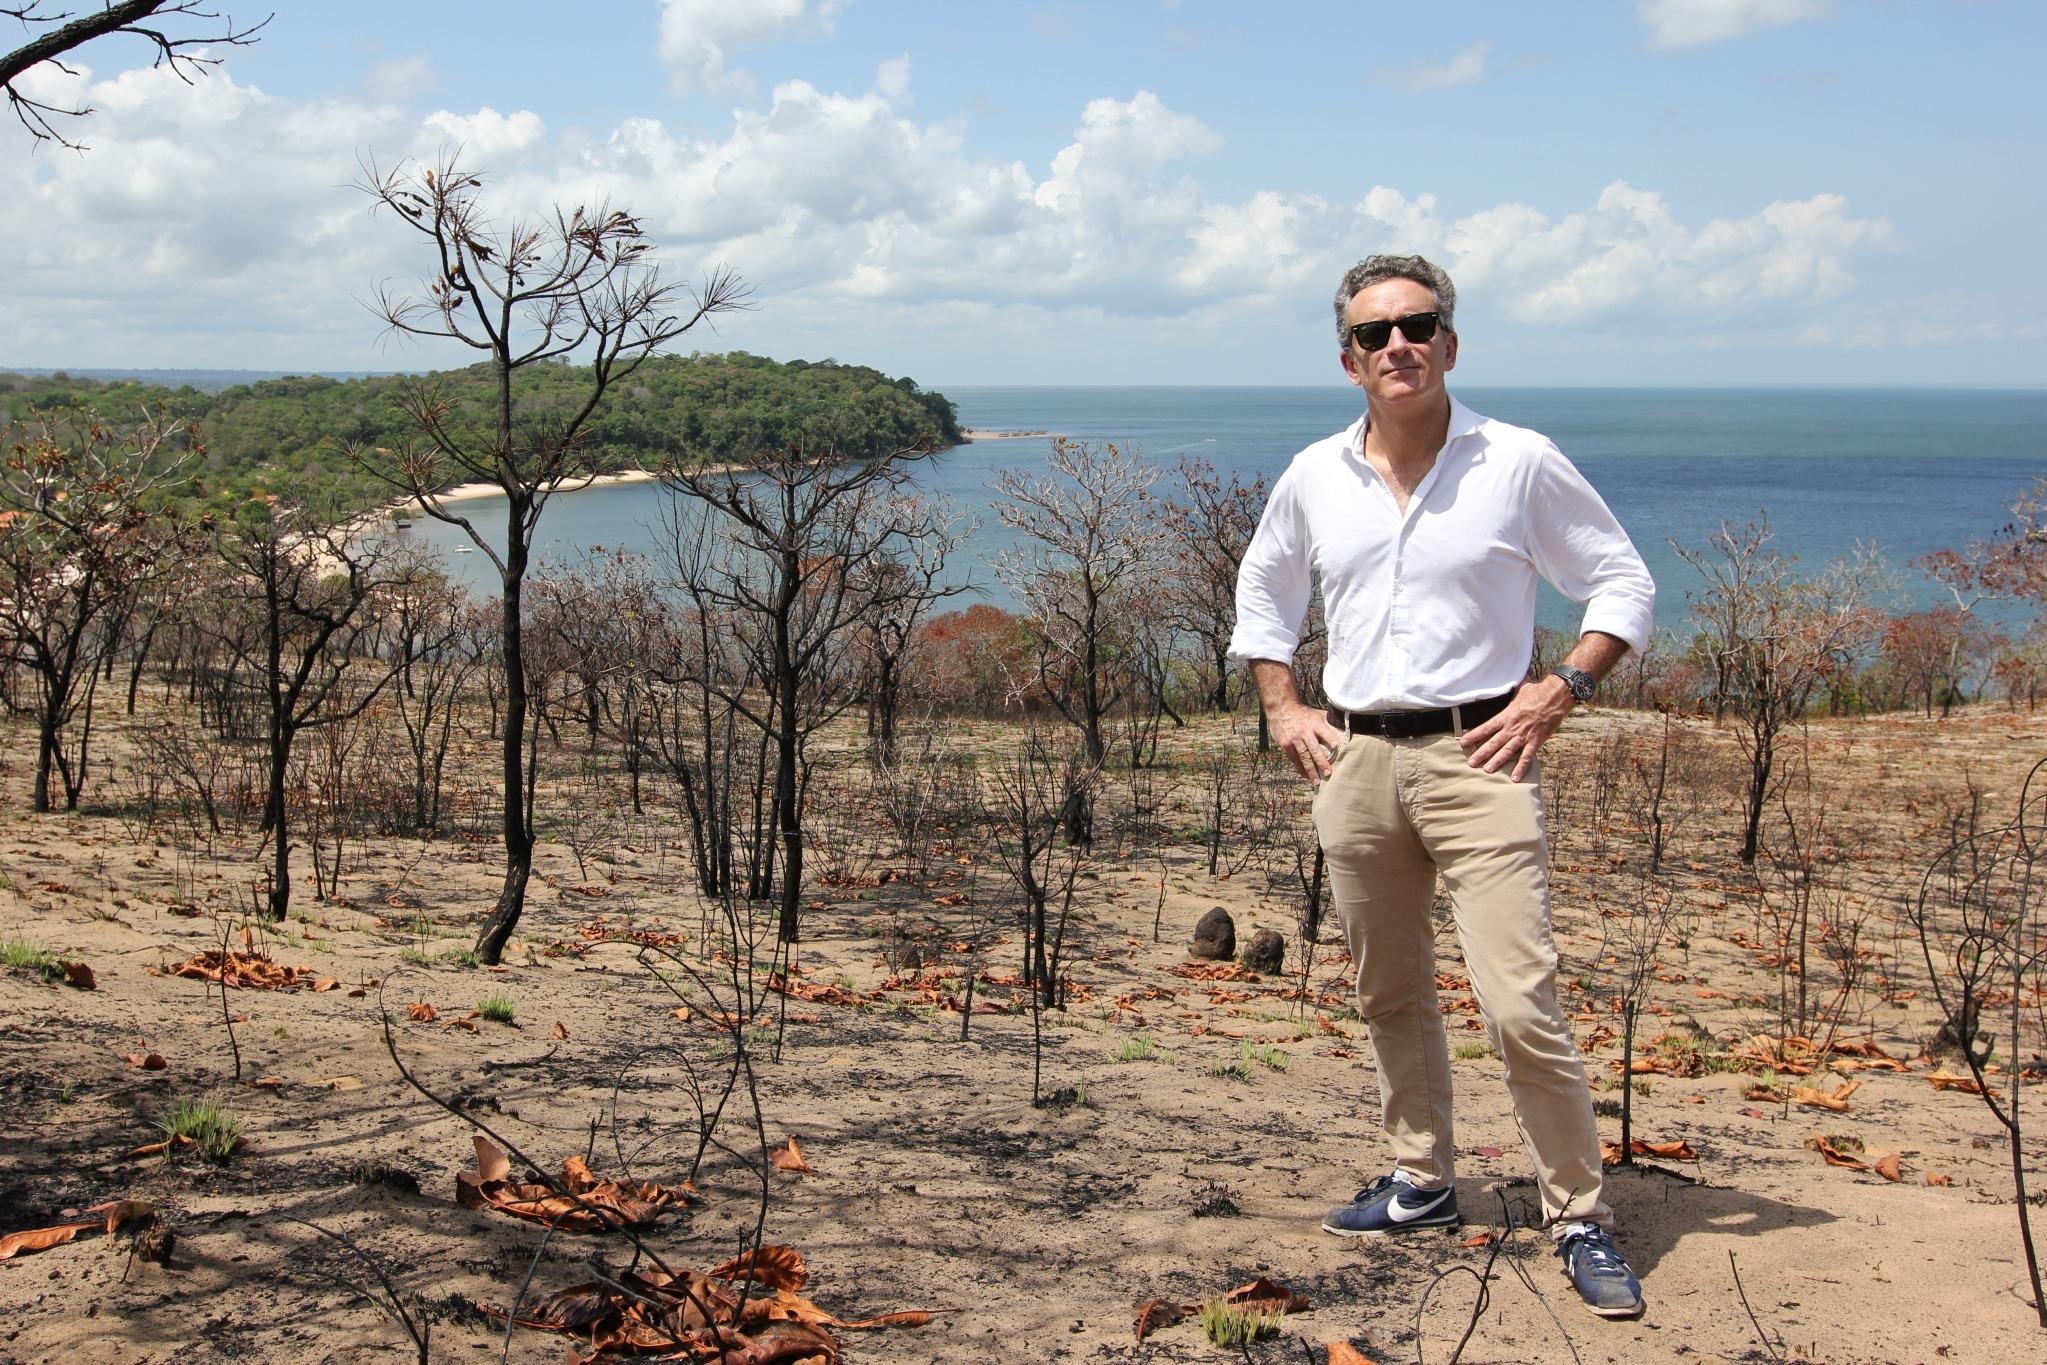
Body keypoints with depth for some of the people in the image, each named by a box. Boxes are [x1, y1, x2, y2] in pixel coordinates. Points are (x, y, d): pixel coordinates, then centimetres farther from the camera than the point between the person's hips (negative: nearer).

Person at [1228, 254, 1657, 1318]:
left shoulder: (1520, 464, -3)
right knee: (1390, 996, 15)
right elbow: (1262, 590, 23)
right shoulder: (1314, 477, 7)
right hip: (1354, 761, 4)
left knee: (1519, 1007, -11)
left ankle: (1579, 1217, 4)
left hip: (1476, 756, -4)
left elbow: (1625, 584, 4)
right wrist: (1282, 711, 12)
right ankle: (1421, 1183, 32)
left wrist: (1560, 690, -8)